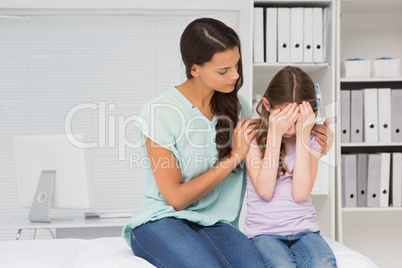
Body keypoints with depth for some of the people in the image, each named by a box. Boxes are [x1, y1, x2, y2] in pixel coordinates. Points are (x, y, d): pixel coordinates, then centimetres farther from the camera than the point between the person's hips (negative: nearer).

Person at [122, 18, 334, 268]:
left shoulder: (237, 105, 6)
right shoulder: (160, 112, -11)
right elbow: (176, 198, -12)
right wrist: (234, 157, -12)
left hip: (213, 223, 4)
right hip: (161, 221, -3)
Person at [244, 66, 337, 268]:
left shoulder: (311, 140, 3)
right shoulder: (254, 138, -3)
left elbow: (300, 193, -11)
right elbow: (265, 191, -14)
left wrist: (303, 134, -13)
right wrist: (275, 134, -16)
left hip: (304, 229, 2)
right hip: (264, 232, -2)